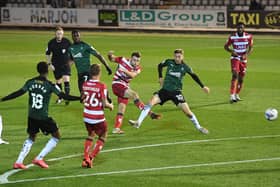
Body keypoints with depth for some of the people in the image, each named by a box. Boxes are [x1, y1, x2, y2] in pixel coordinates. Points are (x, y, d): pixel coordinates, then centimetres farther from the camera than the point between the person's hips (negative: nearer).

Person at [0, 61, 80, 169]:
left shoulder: (30, 82, 0)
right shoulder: (50, 85, -11)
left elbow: (18, 93, 1)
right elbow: (63, 96, -12)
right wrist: (80, 98, -7)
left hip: (31, 116, 5)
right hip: (43, 117, -5)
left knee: (31, 138, 23)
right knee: (56, 136, 11)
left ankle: (18, 162, 13)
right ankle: (39, 158, 5)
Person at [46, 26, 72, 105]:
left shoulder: (67, 41, -11)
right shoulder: (51, 43, -8)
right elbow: (47, 54, 3)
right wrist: (50, 64, -2)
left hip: (65, 64, -2)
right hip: (56, 65, 2)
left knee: (66, 80, -15)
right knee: (58, 82, 11)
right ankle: (60, 97, 29)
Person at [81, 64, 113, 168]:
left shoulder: (85, 84, -1)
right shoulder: (102, 86, -18)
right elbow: (104, 104, -16)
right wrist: (110, 106, 5)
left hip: (86, 116, 5)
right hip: (98, 118, -5)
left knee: (90, 135, 28)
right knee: (102, 137, 16)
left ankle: (85, 158, 19)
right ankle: (91, 157, 2)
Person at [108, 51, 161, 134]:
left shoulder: (137, 68, 0)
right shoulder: (123, 60, -8)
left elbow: (133, 75, -23)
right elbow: (111, 59, 7)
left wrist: (125, 71, -41)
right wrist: (110, 55, -16)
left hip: (125, 87, 7)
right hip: (117, 84, -6)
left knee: (121, 109, 6)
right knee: (134, 94, -24)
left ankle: (116, 128, 13)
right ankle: (150, 113, -30)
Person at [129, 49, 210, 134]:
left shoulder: (185, 67, -5)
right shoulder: (169, 62, -3)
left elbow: (194, 76, 11)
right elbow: (160, 66, 18)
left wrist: (203, 86, 15)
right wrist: (160, 78, 8)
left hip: (176, 92, -1)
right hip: (165, 90, 1)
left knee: (187, 111, -8)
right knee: (151, 102, -19)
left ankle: (199, 127, 14)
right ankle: (138, 123, -20)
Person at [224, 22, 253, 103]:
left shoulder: (249, 37, -4)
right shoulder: (232, 37, -9)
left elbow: (251, 48, 4)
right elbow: (226, 46, 2)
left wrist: (246, 55, -14)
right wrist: (232, 51, -17)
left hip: (243, 59, 3)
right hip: (235, 58, -3)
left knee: (241, 78, 10)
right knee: (235, 75, -21)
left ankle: (237, 95, 30)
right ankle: (232, 96, -27)